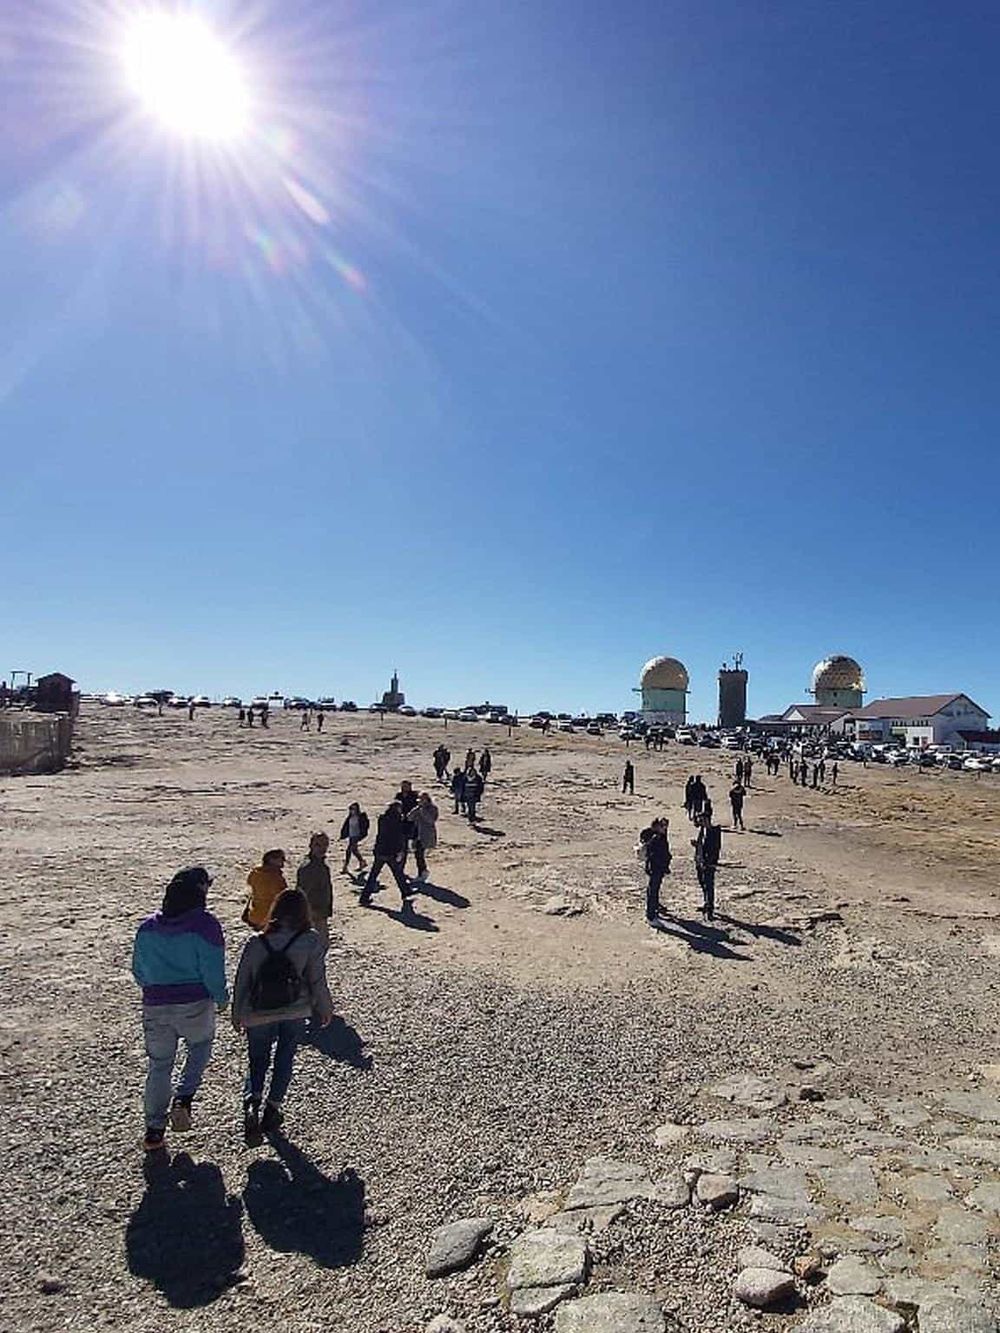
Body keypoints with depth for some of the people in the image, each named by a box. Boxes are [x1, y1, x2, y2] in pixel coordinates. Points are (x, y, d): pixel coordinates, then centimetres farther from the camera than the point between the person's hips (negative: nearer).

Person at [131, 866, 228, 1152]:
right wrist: (222, 999, 2)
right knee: (200, 1049, 23)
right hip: (195, 1004, -4)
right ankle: (183, 1098, 6)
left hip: (155, 1007, 4)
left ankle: (154, 1130, 23)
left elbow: (138, 970, 11)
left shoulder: (148, 926, 3)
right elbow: (213, 970, -14)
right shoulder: (205, 924, -14)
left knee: (159, 1065, 17)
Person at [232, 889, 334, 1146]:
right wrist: (325, 1010, 9)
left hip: (258, 1016, 1)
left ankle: (251, 1103, -7)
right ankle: (272, 1111, 24)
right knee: (284, 1061, 20)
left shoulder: (255, 944, -9)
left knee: (257, 1063, 16)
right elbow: (317, 981, -8)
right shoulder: (311, 942, -13)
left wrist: (237, 1015, 16)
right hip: (295, 1014, 0)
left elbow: (241, 983, 0)